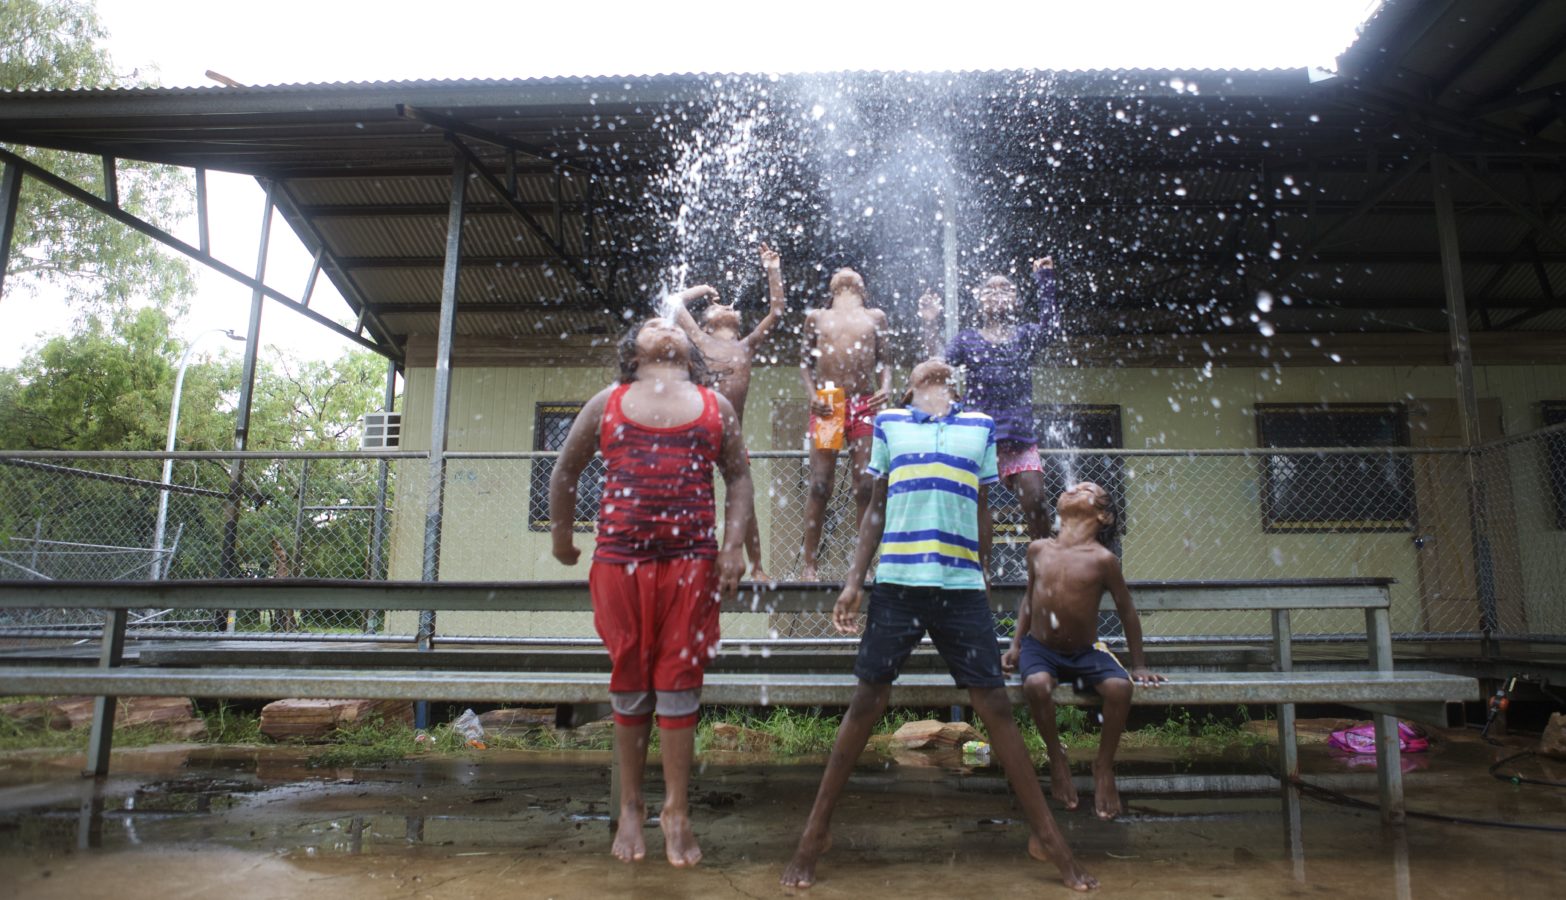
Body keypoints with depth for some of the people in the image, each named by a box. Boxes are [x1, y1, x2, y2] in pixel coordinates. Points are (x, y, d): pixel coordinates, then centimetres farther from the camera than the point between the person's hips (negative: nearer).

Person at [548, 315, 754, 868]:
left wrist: (733, 546, -3)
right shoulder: (607, 404, 11)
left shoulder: (716, 408, 11)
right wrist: (561, 536, 18)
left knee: (680, 683, 3)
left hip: (692, 561, 0)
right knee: (630, 685, 8)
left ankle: (676, 813, 15)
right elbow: (565, 471, 18)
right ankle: (631, 809, 22)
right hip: (620, 560, 0)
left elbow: (739, 477, 8)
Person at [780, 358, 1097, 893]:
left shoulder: (981, 426, 14)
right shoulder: (889, 423, 11)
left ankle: (1046, 835, 15)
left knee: (995, 704, 3)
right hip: (896, 584, -1)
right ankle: (816, 831, 12)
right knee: (867, 700, 1)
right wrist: (855, 581, 4)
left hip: (962, 586, 1)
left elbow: (981, 513, 17)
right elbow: (876, 508, 10)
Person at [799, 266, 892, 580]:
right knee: (820, 485, -4)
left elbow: (883, 362, 15)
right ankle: (809, 560, 2)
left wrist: (885, 389, -5)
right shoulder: (817, 317, 16)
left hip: (864, 406, 1)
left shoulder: (875, 317, 18)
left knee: (866, 485, -2)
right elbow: (806, 362, 13)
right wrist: (812, 396, -4)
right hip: (826, 406, -1)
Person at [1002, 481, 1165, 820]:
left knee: (1119, 687, -29)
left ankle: (1104, 766, -2)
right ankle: (1056, 757, -4)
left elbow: (1126, 611, 1)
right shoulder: (1038, 549, -1)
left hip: (1085, 652, -1)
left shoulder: (1103, 559, -9)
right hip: (1040, 649, 1)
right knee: (1037, 685, -32)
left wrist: (1138, 665, 4)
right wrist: (1015, 646, 8)